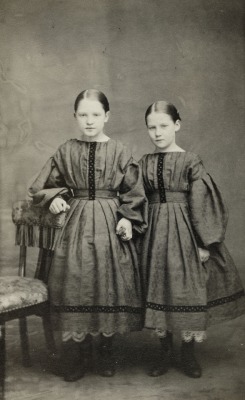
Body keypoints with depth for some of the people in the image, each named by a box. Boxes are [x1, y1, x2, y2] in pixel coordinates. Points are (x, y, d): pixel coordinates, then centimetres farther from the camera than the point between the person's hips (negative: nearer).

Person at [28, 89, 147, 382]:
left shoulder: (119, 152, 1)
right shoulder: (65, 152, 4)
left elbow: (133, 192, 3)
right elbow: (43, 186, 12)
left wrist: (127, 219, -9)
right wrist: (55, 198, -7)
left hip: (110, 224, 0)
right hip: (76, 224, 1)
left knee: (109, 283, 4)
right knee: (75, 284, -1)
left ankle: (106, 350, 24)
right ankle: (77, 354, 16)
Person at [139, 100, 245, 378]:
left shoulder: (190, 162, -7)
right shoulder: (144, 164, 5)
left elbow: (200, 205, -9)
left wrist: (204, 243, -12)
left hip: (184, 232, -3)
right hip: (154, 233, 3)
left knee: (188, 290, 2)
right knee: (158, 290, 8)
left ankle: (188, 354, 23)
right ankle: (165, 352, 26)